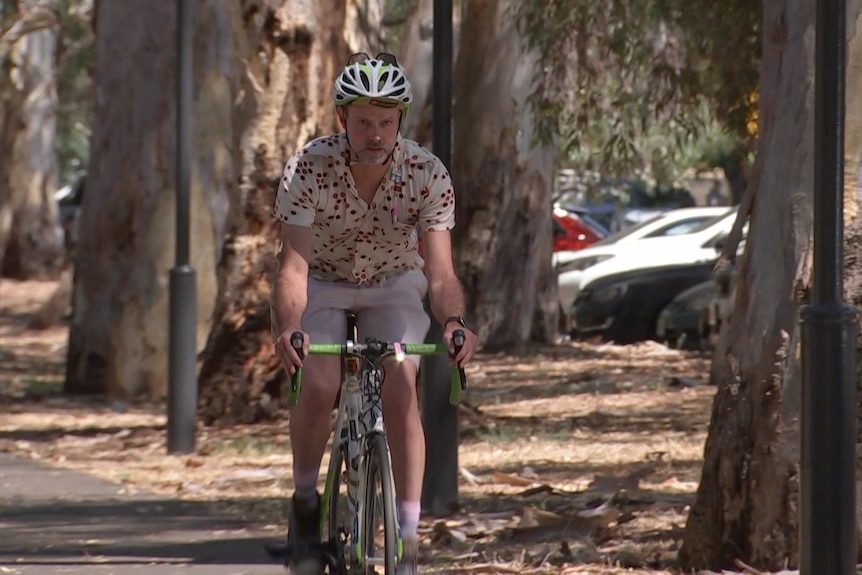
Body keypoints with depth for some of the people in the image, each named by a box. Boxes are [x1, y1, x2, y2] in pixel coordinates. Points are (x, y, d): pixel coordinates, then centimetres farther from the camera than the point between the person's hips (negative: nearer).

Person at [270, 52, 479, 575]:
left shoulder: (428, 174, -24)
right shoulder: (309, 168, -27)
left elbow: (440, 272, -30)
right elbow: (294, 264, -33)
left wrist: (454, 322, -51)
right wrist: (288, 328, -52)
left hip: (394, 284, 0)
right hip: (324, 284, 0)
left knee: (401, 391, -22)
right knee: (319, 388, -25)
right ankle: (305, 502, 1)